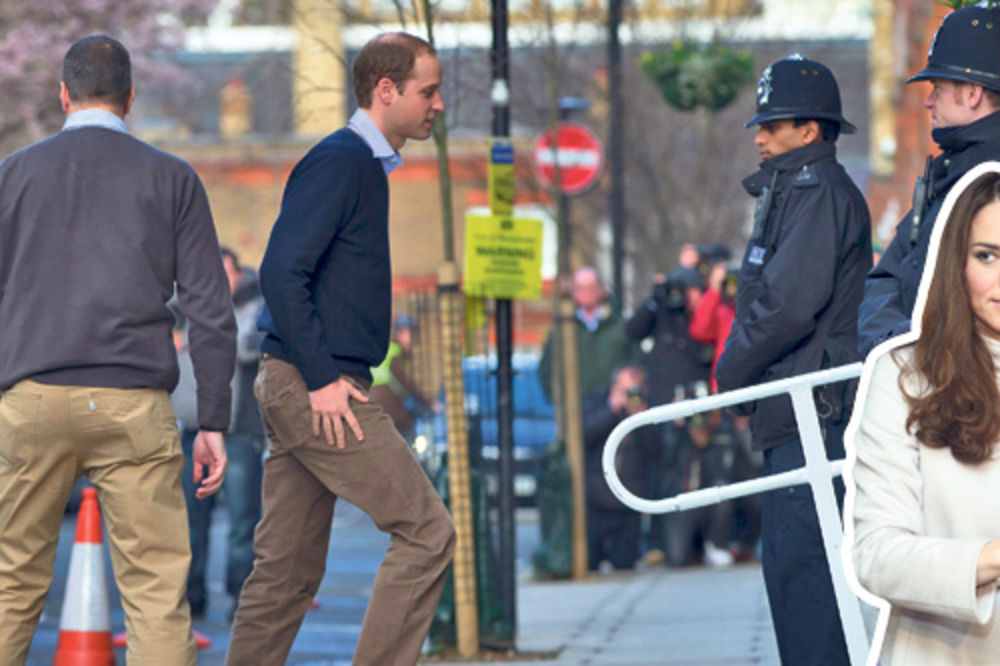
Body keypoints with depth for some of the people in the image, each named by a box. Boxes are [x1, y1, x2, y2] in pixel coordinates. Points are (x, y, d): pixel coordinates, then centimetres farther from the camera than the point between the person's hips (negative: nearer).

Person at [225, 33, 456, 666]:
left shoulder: (365, 165, 19)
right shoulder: (339, 161, -11)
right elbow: (281, 272, -19)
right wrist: (322, 380, -20)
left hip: (311, 391, 10)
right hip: (314, 388, -10)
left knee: (289, 568, 10)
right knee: (426, 531, -9)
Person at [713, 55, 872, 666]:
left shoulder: (821, 193, -11)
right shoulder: (793, 191, 21)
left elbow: (790, 305, -19)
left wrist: (732, 370, -7)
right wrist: (740, 368, 11)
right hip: (795, 409, 11)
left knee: (799, 559, -13)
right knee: (786, 559, 13)